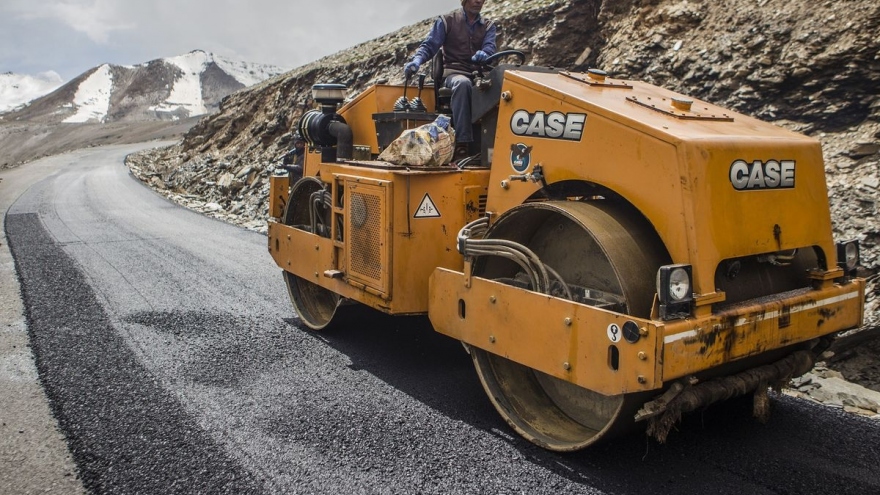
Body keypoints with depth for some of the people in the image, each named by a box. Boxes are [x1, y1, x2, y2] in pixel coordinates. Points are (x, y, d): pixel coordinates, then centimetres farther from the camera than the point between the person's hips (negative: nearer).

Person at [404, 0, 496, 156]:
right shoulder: (447, 21, 12)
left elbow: (489, 47, 1)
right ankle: (462, 142, -46)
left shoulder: (488, 26, 20)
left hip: (479, 75, 3)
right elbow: (429, 46, 5)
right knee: (463, 83, -40)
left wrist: (483, 54, -26)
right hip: (454, 73, -3)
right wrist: (417, 61, -18)